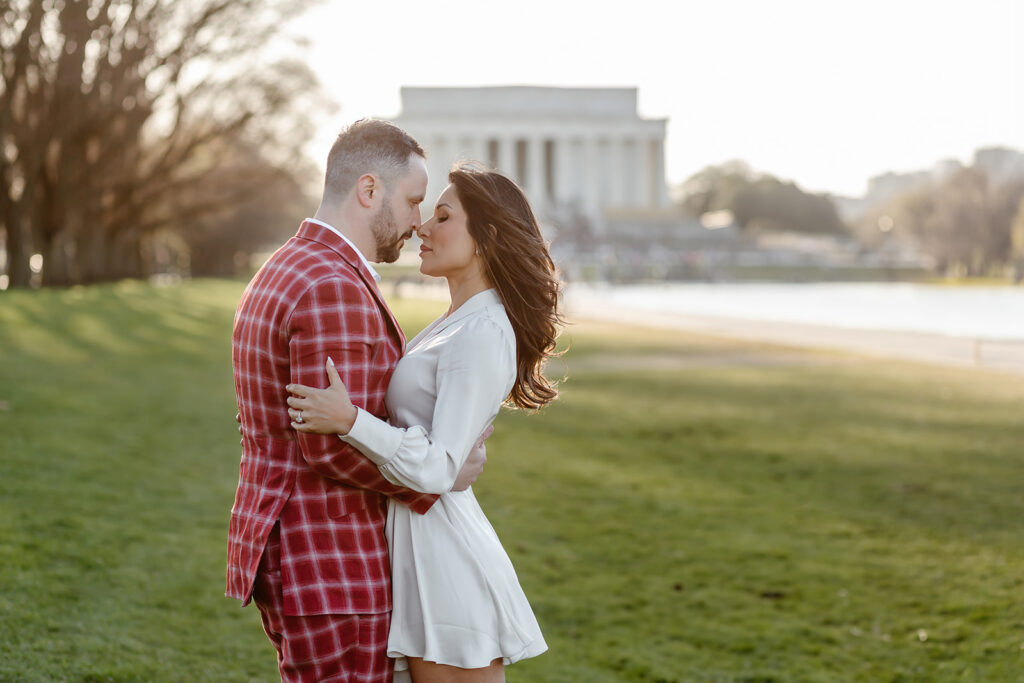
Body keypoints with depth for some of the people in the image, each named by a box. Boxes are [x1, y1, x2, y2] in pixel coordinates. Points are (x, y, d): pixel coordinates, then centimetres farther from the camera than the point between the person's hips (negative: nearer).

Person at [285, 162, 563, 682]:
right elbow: (406, 426, 22)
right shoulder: (455, 324, 14)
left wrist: (349, 420, -34)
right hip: (416, 543, 10)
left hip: (443, 556, -10)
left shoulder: (483, 335, -17)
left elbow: (437, 468, -23)